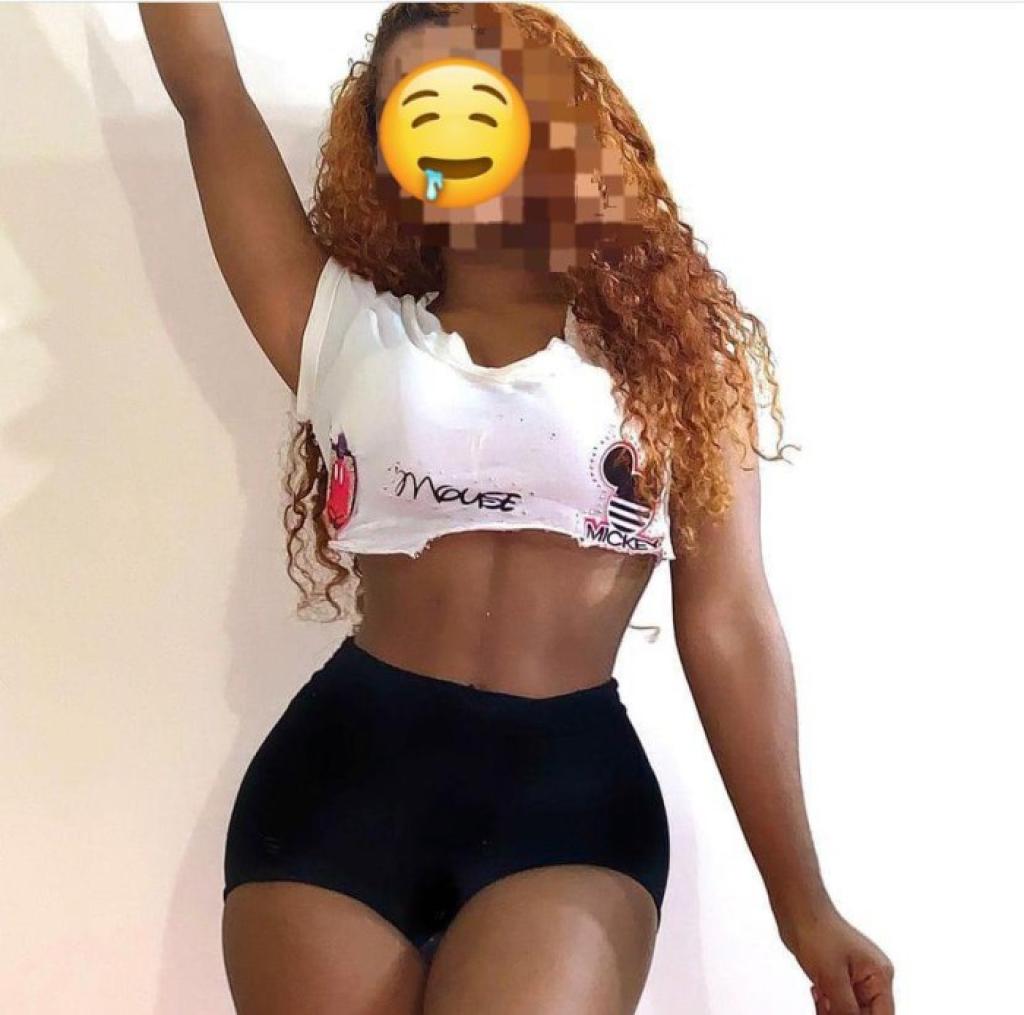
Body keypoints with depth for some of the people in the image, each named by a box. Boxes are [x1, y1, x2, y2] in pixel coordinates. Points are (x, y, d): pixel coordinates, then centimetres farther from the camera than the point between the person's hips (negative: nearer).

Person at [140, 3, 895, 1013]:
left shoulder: (671, 338, 7)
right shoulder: (348, 331, 11)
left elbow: (729, 623, 3)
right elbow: (208, 95, 8)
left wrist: (801, 904, 4)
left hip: (573, 791, -1)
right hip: (341, 775, 2)